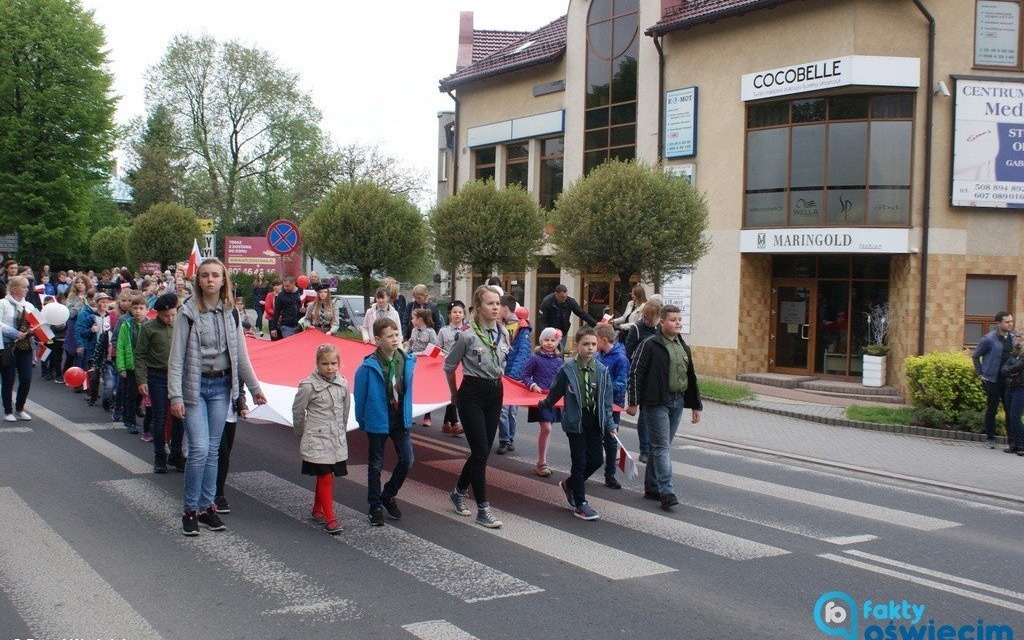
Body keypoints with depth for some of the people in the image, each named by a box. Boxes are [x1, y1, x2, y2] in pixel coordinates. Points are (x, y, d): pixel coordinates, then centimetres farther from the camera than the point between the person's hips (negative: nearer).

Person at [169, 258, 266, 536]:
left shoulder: (230, 313, 5)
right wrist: (175, 396, -15)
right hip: (195, 386, -4)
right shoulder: (189, 312, -8)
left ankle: (207, 506, 19)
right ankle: (190, 510, 3)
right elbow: (176, 357, -9)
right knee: (199, 448, -11)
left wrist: (255, 387, 12)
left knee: (212, 449, 9)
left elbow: (241, 354, 11)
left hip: (221, 386, 4)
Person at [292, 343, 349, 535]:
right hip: (317, 438, -5)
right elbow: (298, 410, -1)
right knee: (325, 476, -8)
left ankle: (317, 510, 31)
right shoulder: (309, 385, -12)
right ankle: (330, 518, -5)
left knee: (327, 476, 13)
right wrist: (302, 433, 9)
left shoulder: (343, 383, 2)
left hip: (337, 439, 5)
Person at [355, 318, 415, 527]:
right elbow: (360, 395, -7)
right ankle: (375, 507, 23)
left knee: (406, 460, 5)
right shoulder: (369, 367, -18)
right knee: (376, 465, 9)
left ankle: (388, 496, 29)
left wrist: (407, 414, 12)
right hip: (378, 421, -4)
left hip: (400, 420, 4)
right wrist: (362, 421, 1)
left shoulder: (407, 361, -6)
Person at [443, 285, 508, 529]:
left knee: (482, 450, 11)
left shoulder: (504, 333, 2)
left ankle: (459, 492, 32)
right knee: (481, 451, -6)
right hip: (472, 394, -6)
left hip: (495, 393, 6)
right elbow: (449, 366, -2)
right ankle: (483, 508, 3)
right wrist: (454, 394, 8)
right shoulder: (468, 335, -15)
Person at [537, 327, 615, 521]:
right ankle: (580, 504, 10)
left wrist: (610, 424, 0)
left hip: (595, 421, 4)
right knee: (580, 461, -1)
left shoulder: (602, 370, 1)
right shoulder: (567, 369, -9)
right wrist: (543, 405, 17)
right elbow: (555, 393, 6)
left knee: (597, 460, 6)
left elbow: (607, 400, 4)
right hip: (575, 421, -4)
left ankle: (570, 485, 31)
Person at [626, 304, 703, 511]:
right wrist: (632, 402, -12)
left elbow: (691, 377, 21)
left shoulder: (683, 347, 14)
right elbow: (635, 372, -9)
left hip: (677, 402, 7)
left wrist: (695, 405, 19)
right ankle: (666, 492, -14)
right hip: (657, 402, -7)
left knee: (662, 446, 12)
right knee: (662, 446, -11)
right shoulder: (650, 345, -8)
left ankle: (652, 488, 21)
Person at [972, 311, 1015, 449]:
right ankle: (990, 439, 13)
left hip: (1008, 380, 4)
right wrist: (980, 374, -3)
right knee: (992, 409, 3)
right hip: (992, 380, -4)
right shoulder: (989, 339, -8)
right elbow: (975, 355, 0)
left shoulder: (1013, 338, 7)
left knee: (1010, 409, 5)